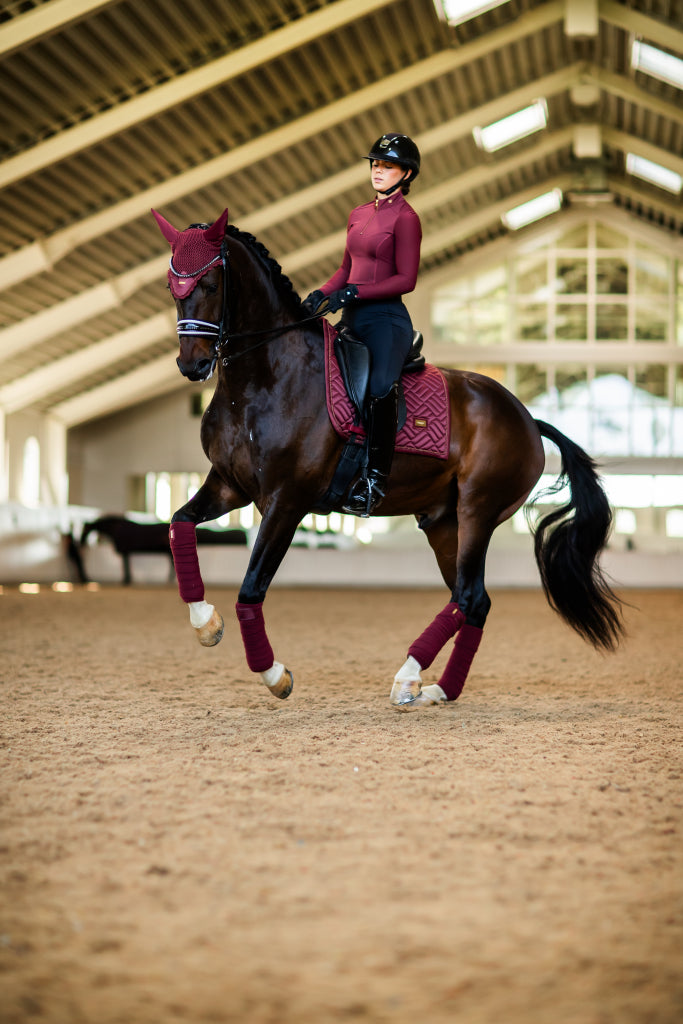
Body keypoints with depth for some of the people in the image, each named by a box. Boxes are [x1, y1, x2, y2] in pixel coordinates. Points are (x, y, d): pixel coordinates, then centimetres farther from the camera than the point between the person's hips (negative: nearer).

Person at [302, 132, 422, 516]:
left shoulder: (405, 217, -6)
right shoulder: (359, 215, 17)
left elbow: (406, 279, -12)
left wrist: (354, 293, -19)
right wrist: (322, 293, 4)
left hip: (386, 318, -9)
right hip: (353, 319, 9)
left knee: (381, 386, -34)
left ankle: (377, 476, -27)